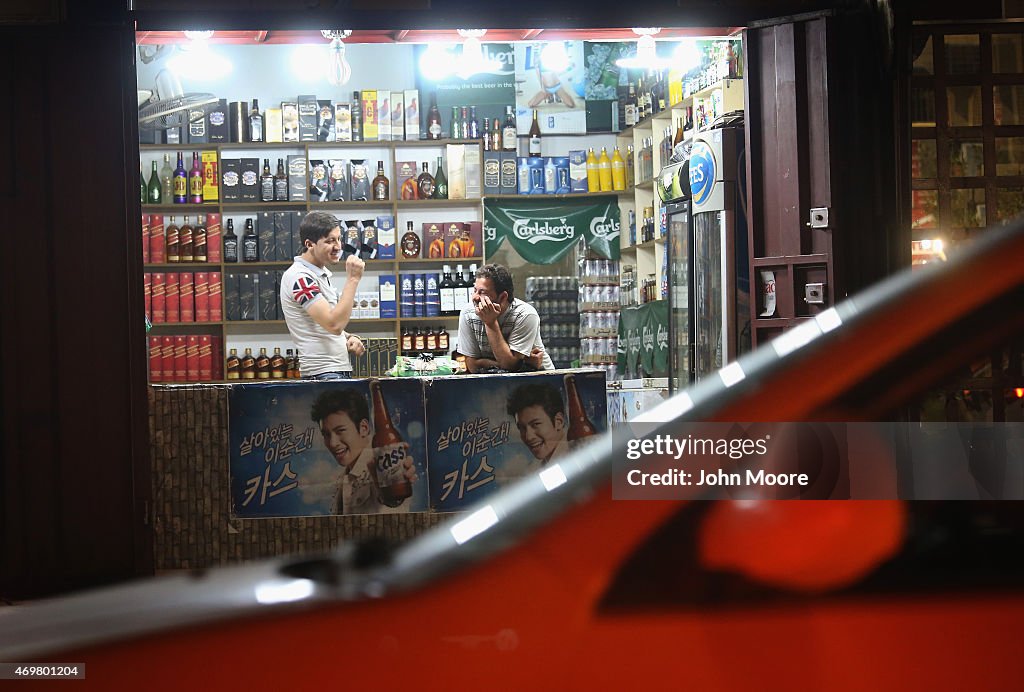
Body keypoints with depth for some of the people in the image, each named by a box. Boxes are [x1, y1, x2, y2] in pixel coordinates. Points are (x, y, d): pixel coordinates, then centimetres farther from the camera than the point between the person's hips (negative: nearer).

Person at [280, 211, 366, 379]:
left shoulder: (321, 274, 16)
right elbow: (334, 324, -24)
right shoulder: (299, 277, -15)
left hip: (341, 370, 9)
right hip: (323, 374, -9)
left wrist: (349, 338, 6)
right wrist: (352, 279, -21)